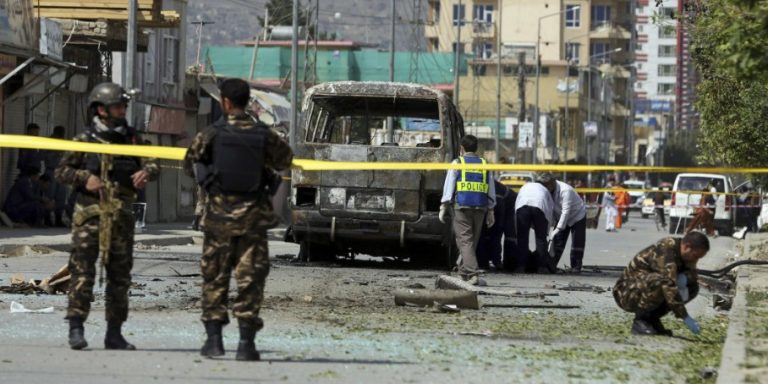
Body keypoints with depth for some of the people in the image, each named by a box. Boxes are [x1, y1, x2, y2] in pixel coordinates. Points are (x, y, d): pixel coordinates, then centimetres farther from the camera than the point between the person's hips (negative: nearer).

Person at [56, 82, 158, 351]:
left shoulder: (131, 138, 11)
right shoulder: (85, 140, -1)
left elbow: (151, 163, 7)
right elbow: (62, 172, 0)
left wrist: (146, 172, -16)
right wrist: (85, 178, -17)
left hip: (121, 216, 5)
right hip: (90, 214, -5)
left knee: (120, 275, 8)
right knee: (82, 271, -10)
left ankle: (114, 333, 15)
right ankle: (76, 329, -7)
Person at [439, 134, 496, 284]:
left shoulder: (457, 163, 2)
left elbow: (448, 186, -2)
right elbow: (491, 190, 14)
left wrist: (443, 207, -1)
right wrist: (491, 211, 19)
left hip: (462, 206, -4)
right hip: (480, 207, 4)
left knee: (465, 241, -6)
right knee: (472, 241, 15)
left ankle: (472, 275, -19)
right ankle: (463, 272, 25)